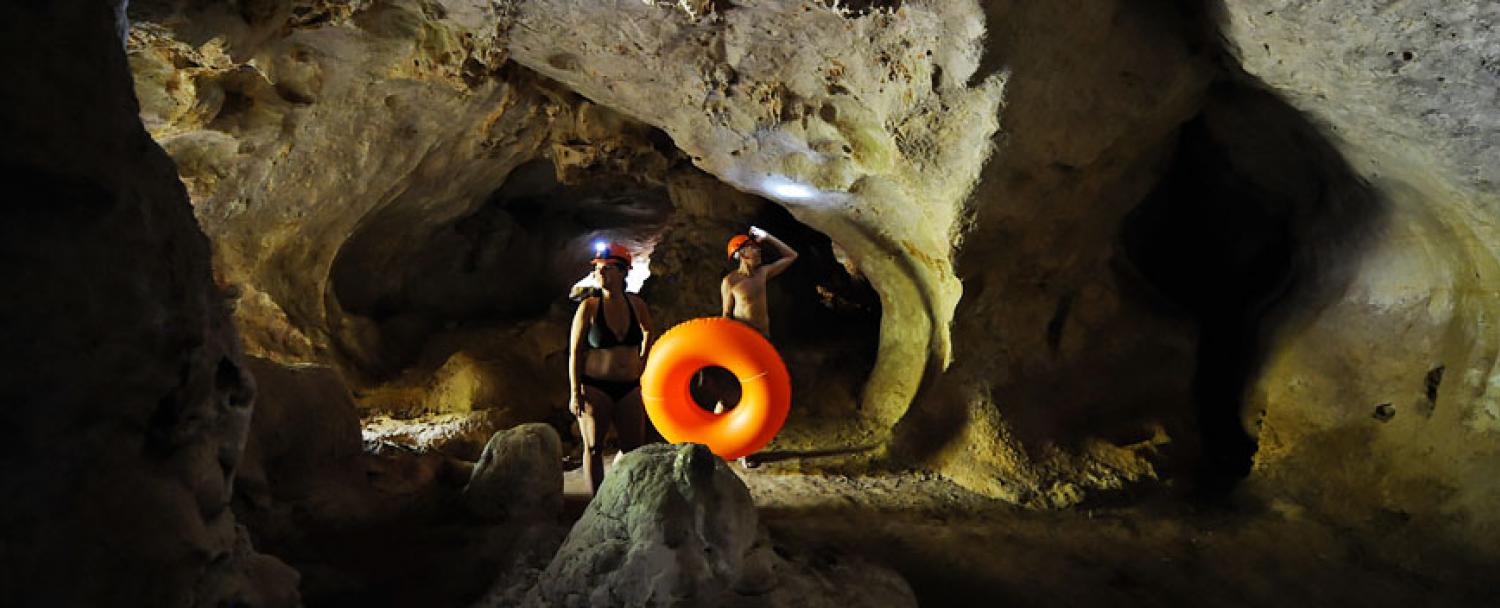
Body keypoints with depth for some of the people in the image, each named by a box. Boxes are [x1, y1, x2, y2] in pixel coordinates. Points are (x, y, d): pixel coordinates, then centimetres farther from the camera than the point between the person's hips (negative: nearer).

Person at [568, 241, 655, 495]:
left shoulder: (636, 304, 1)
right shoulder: (589, 307, -8)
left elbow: (648, 333, 23)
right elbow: (575, 352, -6)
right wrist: (575, 392, -10)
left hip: (629, 386, 3)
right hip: (595, 387, -3)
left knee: (635, 447, 8)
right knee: (593, 448, 3)